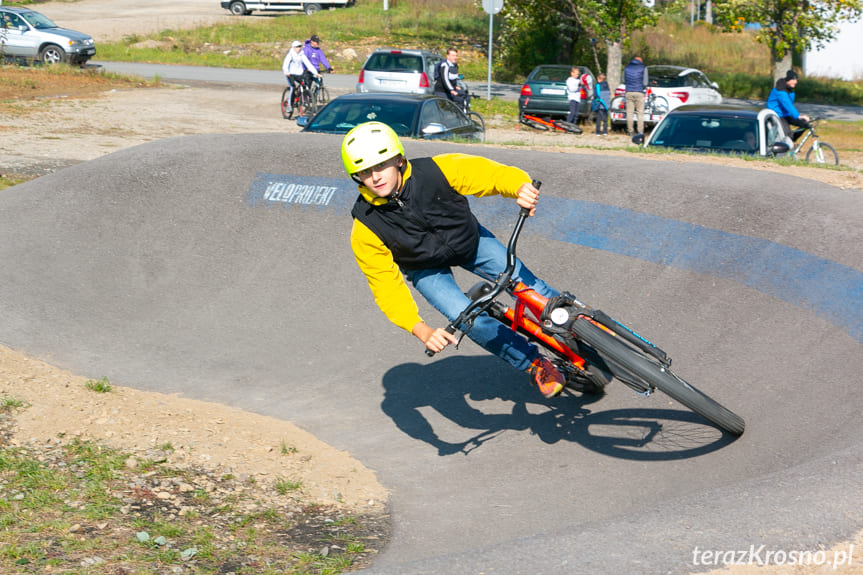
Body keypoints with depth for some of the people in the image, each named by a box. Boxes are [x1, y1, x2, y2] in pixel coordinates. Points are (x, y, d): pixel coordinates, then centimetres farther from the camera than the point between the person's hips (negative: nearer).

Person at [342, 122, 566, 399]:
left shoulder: (435, 171, -32)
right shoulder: (366, 230, -30)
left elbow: (492, 173, -30)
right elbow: (387, 287, -24)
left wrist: (521, 187, -54)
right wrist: (422, 331, -38)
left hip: (469, 240, 1)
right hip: (426, 269, -1)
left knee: (527, 285, -13)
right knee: (468, 320, -21)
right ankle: (535, 365, 1)